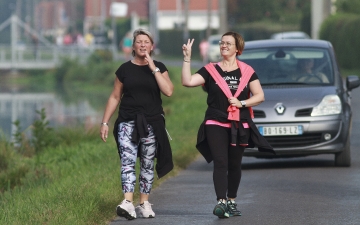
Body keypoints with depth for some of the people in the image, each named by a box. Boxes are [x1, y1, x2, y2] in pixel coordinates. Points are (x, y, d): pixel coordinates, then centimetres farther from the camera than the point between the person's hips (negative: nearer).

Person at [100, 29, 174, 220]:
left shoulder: (159, 67, 5)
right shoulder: (125, 69, 4)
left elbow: (168, 91, -11)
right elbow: (115, 97, 8)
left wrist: (153, 68, -12)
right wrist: (105, 122, 4)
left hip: (151, 123, 1)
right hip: (128, 122, -1)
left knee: (147, 165, 6)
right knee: (127, 162, -15)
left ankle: (144, 203, 15)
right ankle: (128, 203, -25)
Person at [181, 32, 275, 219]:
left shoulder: (246, 71, 6)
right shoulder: (210, 70, 4)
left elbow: (259, 96, 3)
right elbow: (187, 81, -8)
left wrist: (242, 103, -12)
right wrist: (187, 58, -14)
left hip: (239, 126, 2)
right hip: (216, 124, -2)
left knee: (234, 165, 10)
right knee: (220, 163, -13)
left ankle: (231, 202, 22)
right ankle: (221, 202, -22)